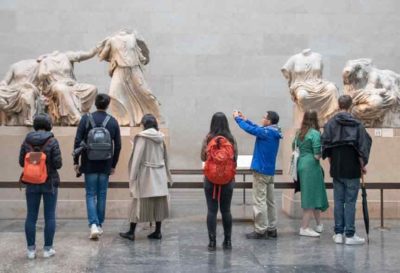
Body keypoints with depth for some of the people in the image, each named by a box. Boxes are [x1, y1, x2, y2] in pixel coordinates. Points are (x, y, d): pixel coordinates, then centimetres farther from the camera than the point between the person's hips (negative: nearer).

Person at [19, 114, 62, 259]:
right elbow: (58, 164, -13)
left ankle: (31, 249, 9)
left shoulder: (27, 141, -1)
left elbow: (22, 162, 3)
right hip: (49, 183, -3)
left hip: (32, 183, 3)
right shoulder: (52, 141, -11)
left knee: (31, 216, 7)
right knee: (50, 216, 5)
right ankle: (47, 249, 7)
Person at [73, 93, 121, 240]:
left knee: (91, 195, 4)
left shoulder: (86, 119, -4)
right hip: (105, 165, 2)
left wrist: (76, 161, 1)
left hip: (89, 164, -1)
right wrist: (113, 165, 12)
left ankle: (93, 224, -12)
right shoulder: (113, 122, 1)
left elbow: (78, 141, -7)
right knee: (102, 195, 12)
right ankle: (100, 225, 19)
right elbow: (118, 146, 2)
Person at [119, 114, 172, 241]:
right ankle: (157, 231, 13)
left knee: (139, 202, 2)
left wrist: (132, 176, -8)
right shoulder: (161, 137, 5)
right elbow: (165, 157, 10)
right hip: (159, 174, 5)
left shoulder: (142, 137, -10)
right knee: (159, 202, 9)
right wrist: (167, 175, 17)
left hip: (145, 174, -5)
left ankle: (131, 232, 7)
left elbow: (137, 157, -12)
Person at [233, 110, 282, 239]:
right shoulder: (273, 132, 9)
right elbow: (257, 128, 20)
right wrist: (245, 119, 18)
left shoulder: (267, 132, -17)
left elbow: (250, 129, -13)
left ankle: (261, 231, -2)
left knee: (259, 201, -5)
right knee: (269, 200, 12)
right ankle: (271, 229, 17)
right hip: (269, 171, 9)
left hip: (261, 170, -9)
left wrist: (237, 118, 0)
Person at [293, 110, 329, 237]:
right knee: (311, 196, -1)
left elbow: (294, 147, 15)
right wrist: (320, 154, 4)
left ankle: (319, 224, 25)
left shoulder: (299, 133, 9)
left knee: (314, 195, 17)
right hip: (311, 166, -8)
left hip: (301, 164, 8)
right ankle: (304, 228, 1)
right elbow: (317, 155, -15)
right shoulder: (315, 133, -12)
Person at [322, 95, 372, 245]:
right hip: (352, 170, -3)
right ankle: (350, 235, 2)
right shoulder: (357, 124, -7)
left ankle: (339, 233, 13)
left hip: (336, 169, 3)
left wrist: (332, 162, 11)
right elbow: (362, 147, -10)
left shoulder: (330, 123, 0)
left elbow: (326, 146, -2)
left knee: (338, 201, 9)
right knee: (350, 201, 1)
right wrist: (363, 165, 1)